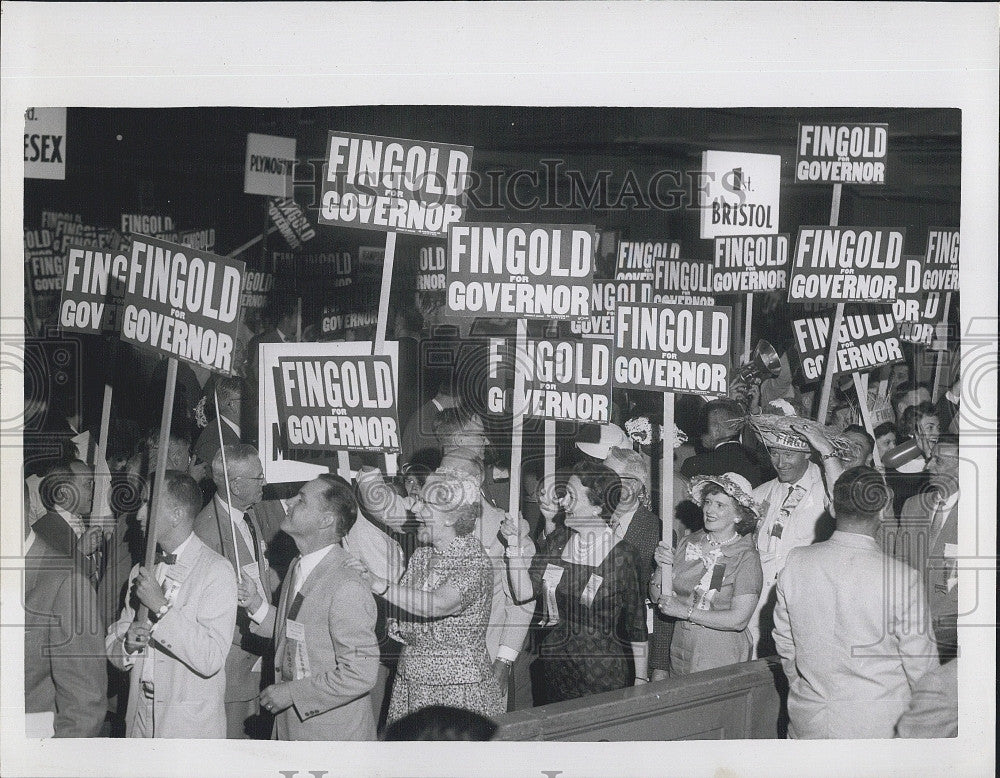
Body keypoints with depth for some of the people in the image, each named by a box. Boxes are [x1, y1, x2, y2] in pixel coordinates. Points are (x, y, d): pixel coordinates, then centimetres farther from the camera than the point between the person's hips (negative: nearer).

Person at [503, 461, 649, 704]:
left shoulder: (622, 557, -13)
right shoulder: (557, 541, 2)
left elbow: (637, 627, -7)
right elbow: (524, 591, -1)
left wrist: (640, 681, -5)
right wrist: (515, 545, -10)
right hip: (553, 665, 5)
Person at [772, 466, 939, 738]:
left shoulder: (795, 563, -8)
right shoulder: (903, 578, -18)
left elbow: (784, 644, 3)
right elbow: (920, 664, -9)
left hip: (808, 721, 3)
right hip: (879, 724, -3)